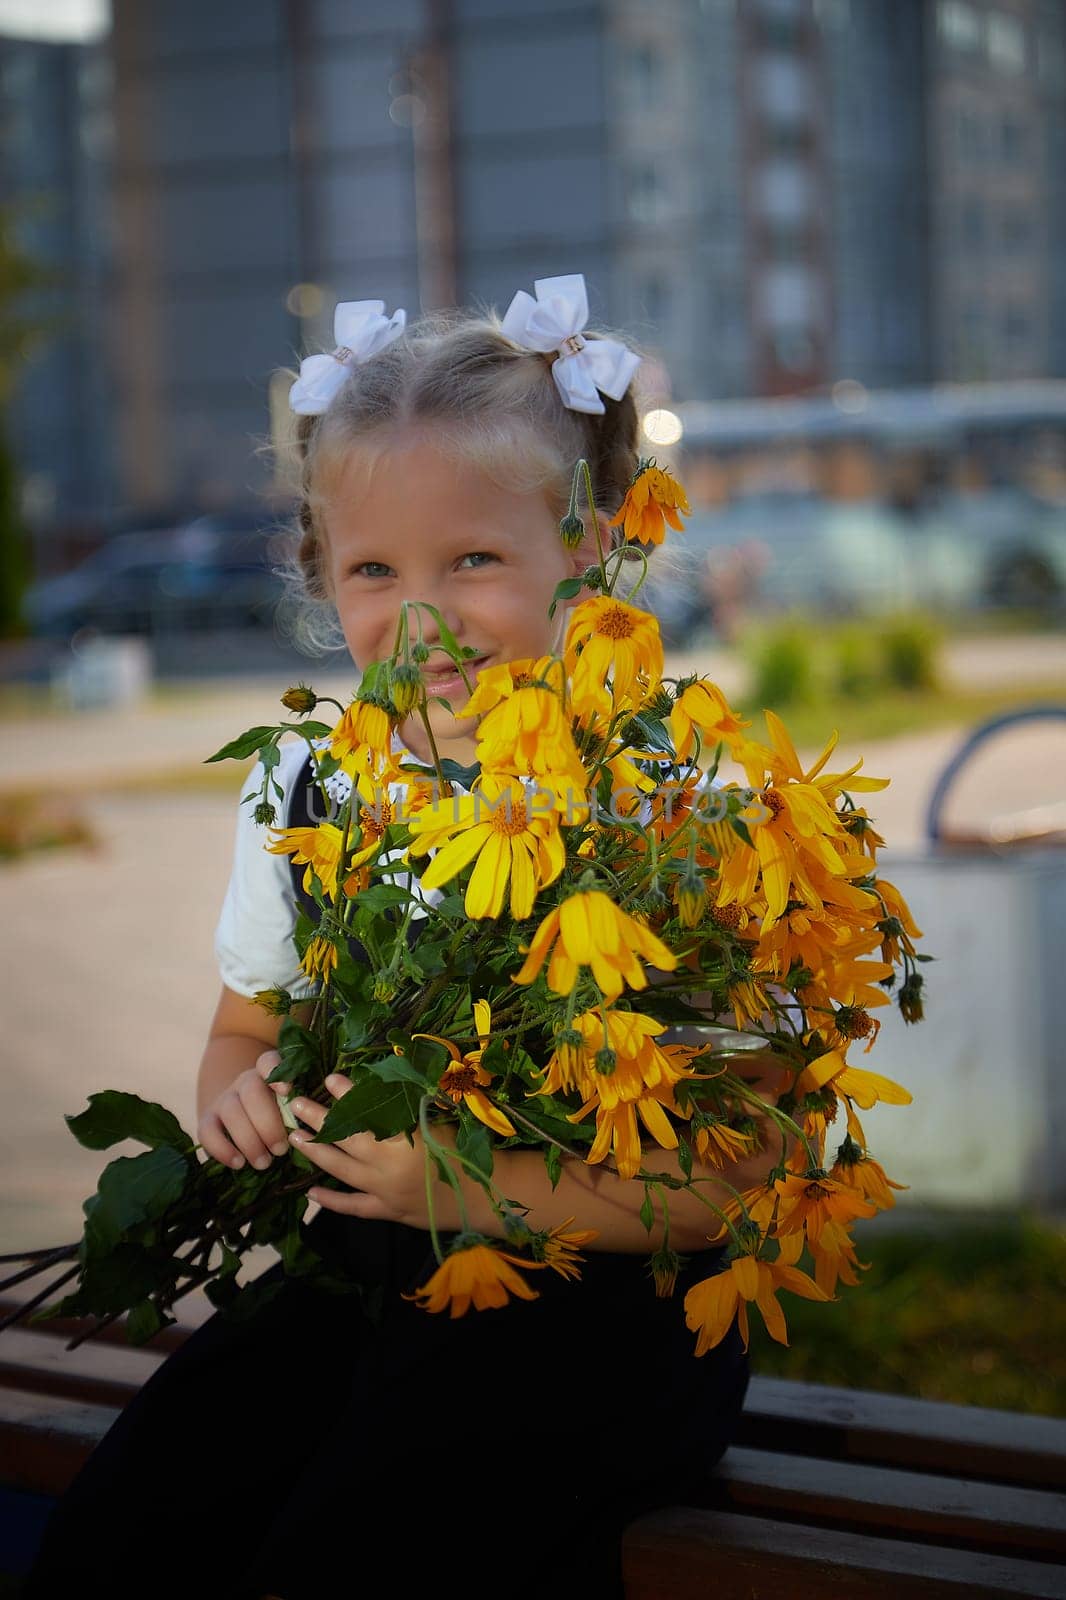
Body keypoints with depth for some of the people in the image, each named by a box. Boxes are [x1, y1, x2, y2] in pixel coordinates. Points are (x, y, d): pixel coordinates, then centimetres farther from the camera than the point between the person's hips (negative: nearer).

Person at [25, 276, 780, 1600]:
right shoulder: (307, 785, 6)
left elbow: (736, 1172, -14)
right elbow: (245, 1030, 20)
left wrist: (461, 1183, -23)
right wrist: (242, 1096, -5)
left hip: (594, 1304, -5)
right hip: (359, 1282, 5)